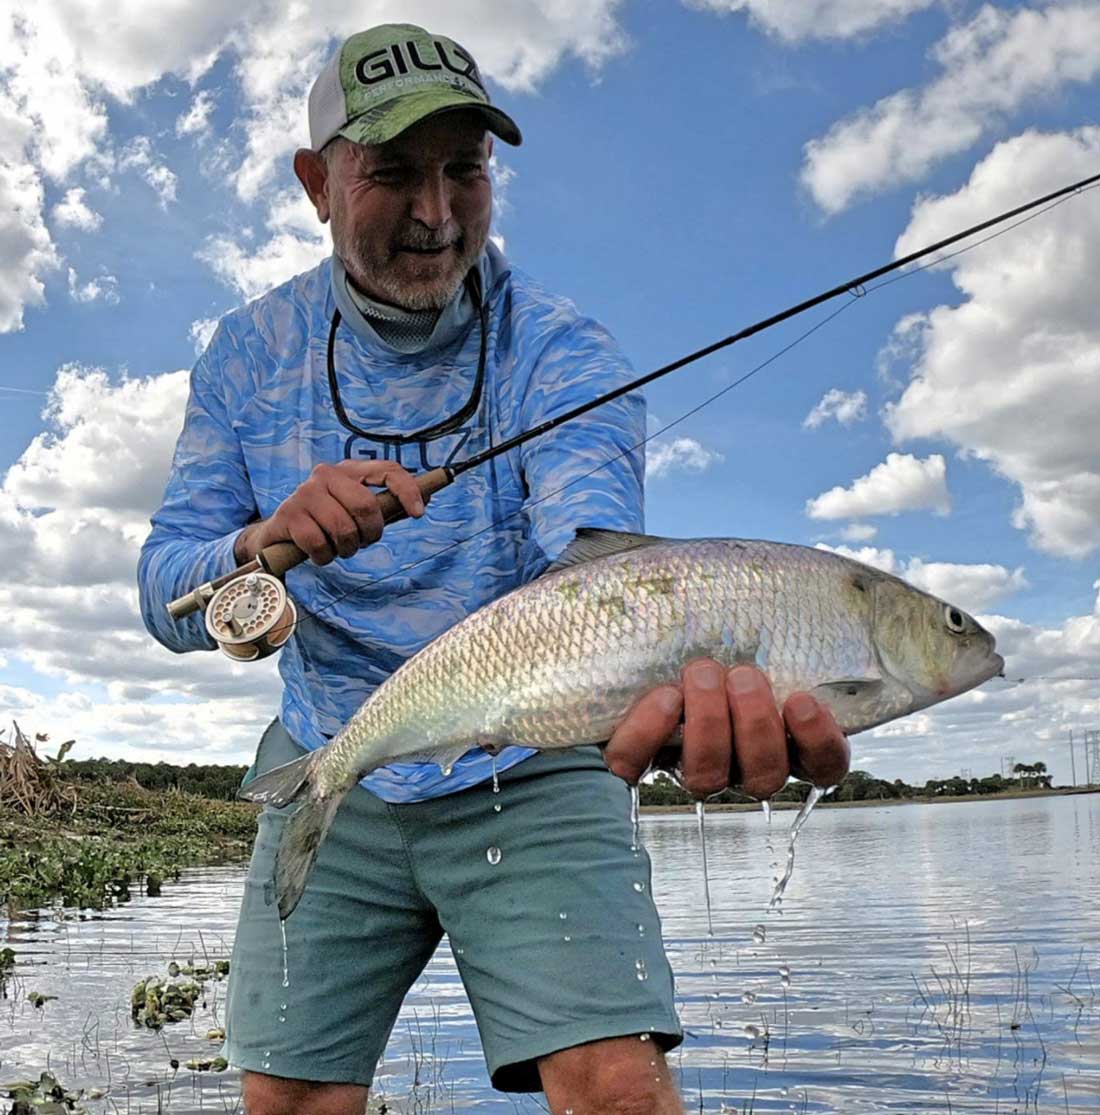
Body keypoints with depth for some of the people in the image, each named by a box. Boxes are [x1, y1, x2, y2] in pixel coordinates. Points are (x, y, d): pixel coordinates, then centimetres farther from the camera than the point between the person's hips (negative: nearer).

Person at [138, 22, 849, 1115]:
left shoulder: (564, 354, -13)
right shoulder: (251, 352, -3)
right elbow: (165, 597, -7)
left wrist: (684, 669, -56)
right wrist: (264, 544, -31)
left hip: (530, 778, -2)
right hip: (332, 778, 3)